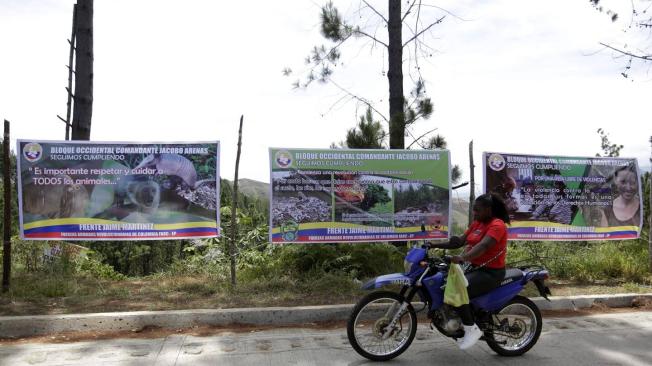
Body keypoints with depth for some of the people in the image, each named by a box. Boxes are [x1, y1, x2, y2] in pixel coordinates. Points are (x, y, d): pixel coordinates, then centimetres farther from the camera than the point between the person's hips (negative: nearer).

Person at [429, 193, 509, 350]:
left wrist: (463, 258, -48)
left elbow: (483, 245, -32)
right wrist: (435, 245, 0)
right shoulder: (477, 223, 12)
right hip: (476, 269, 10)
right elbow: (459, 241, 10)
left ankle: (472, 329, -12)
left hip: (491, 273, -10)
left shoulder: (497, 225, -15)